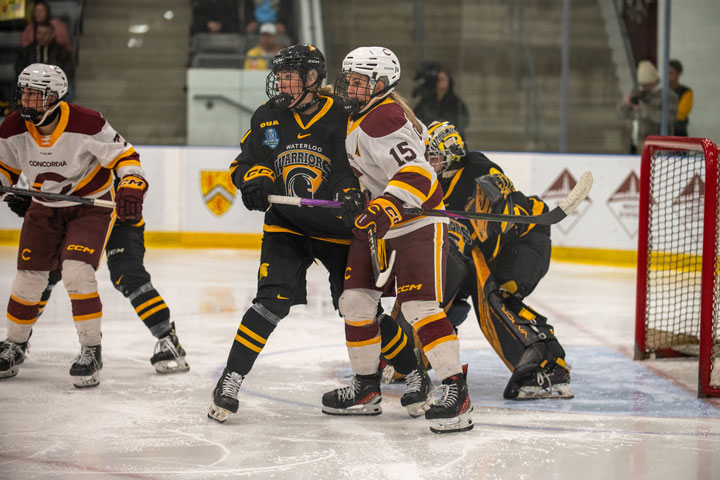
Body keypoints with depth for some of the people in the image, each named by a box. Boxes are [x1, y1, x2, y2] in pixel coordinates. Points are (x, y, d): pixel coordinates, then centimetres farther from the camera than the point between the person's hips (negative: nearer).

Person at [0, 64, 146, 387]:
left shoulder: (86, 124, -26)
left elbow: (124, 156, -18)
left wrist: (131, 189, -33)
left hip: (91, 206, -4)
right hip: (45, 208, 5)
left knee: (77, 272, -21)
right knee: (28, 277, 4)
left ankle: (91, 351, -8)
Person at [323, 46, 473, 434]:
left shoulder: (381, 119, -21)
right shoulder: (359, 117, 11)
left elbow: (415, 171, -32)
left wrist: (385, 209, -41)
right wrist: (356, 201, 21)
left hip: (418, 224, -10)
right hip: (377, 226, 10)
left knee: (420, 306, -19)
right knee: (355, 300, 7)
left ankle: (456, 391, -18)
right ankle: (366, 388, 19)